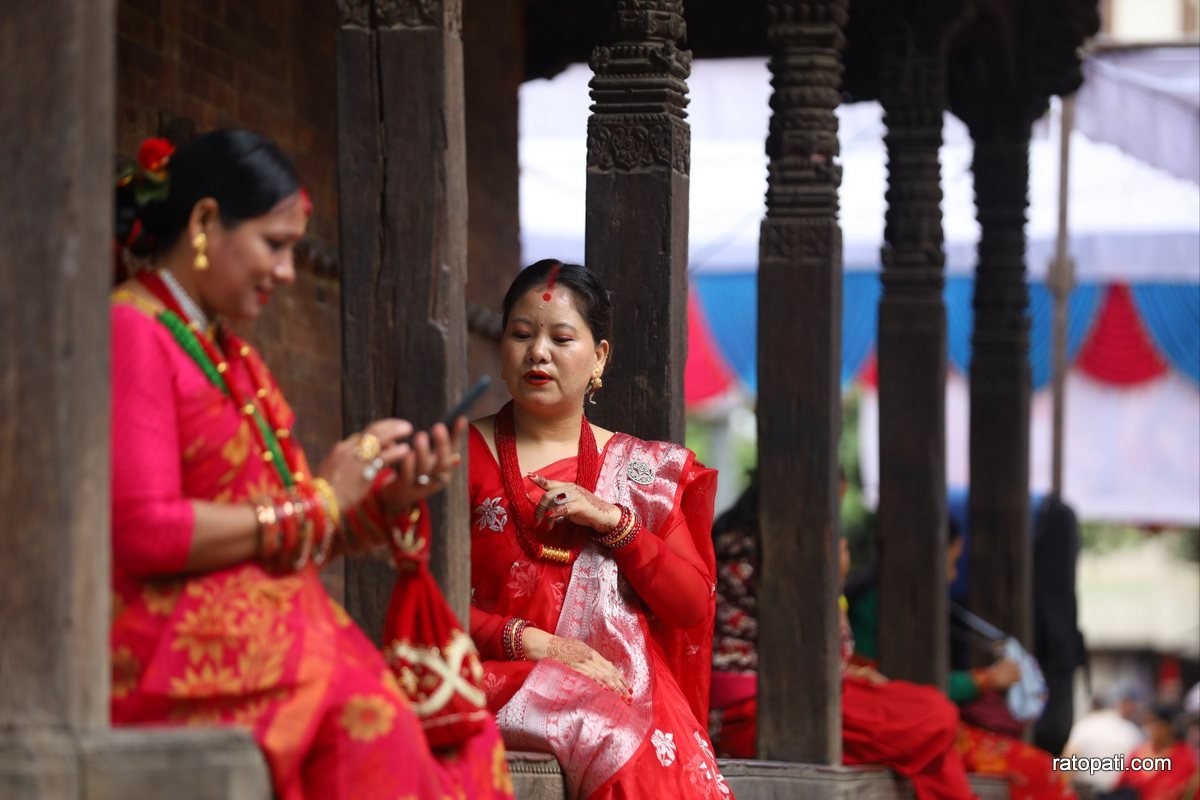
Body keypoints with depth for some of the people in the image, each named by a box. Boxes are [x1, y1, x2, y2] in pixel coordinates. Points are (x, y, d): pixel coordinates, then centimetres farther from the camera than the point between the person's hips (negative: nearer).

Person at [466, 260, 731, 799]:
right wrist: (534, 644, -13)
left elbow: (693, 605, 10)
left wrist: (613, 520, -3)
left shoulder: (644, 470, 18)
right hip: (510, 686, -2)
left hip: (627, 687, 2)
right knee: (622, 737, -34)